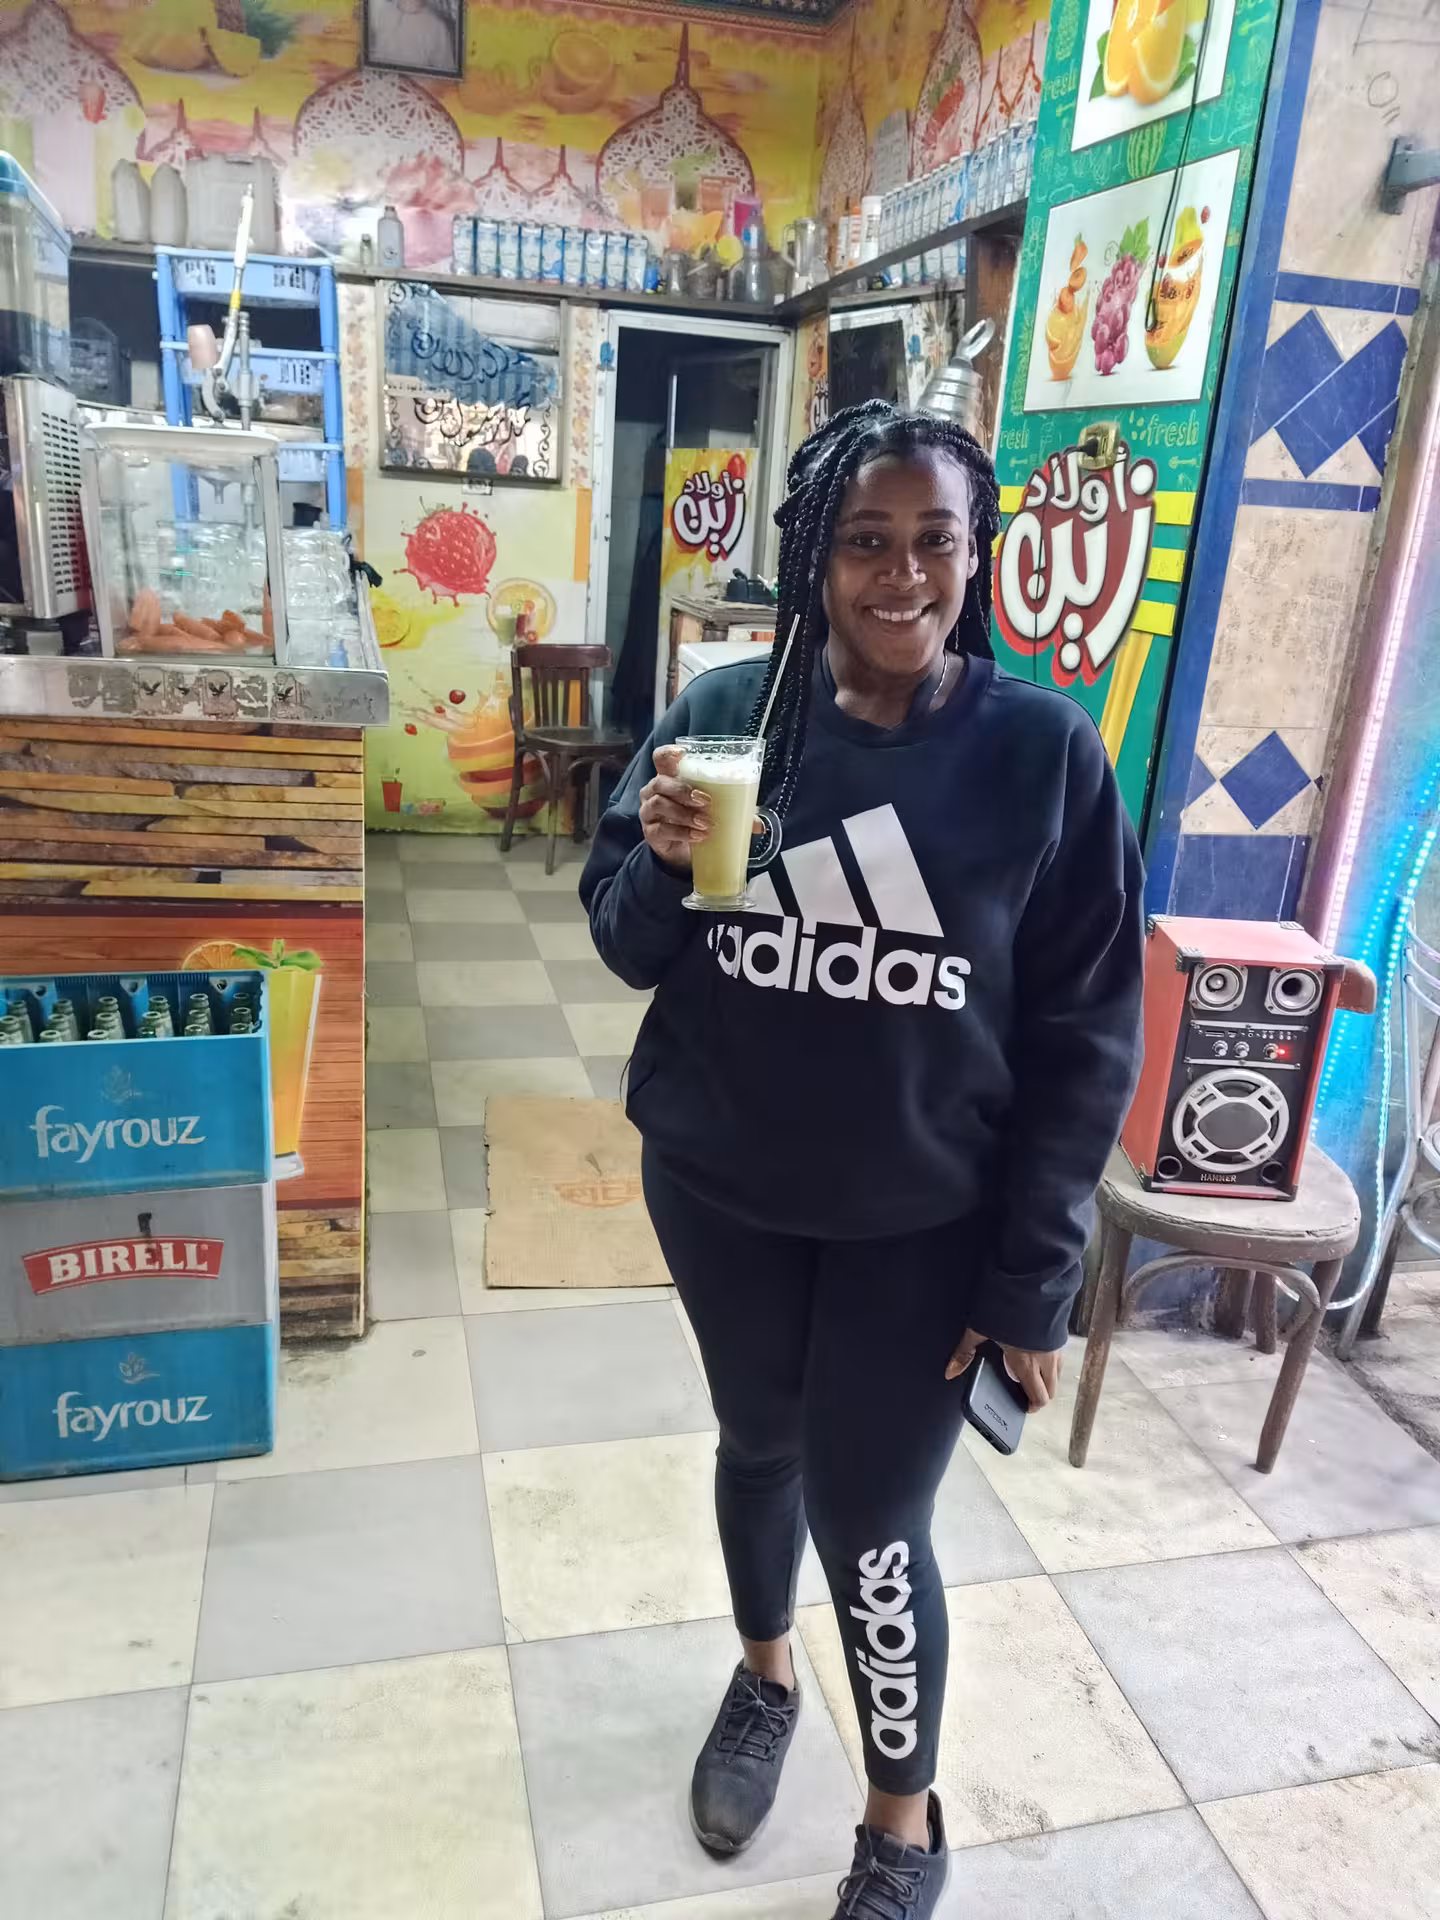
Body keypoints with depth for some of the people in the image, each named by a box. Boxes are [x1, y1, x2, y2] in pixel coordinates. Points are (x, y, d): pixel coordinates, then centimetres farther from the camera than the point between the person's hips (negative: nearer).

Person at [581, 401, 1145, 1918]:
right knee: (757, 1440, 23)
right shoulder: (722, 712, -7)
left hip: (923, 1221, -2)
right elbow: (627, 946, 1)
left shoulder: (1044, 751, -12)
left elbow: (1087, 1037, -9)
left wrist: (1031, 1277, -9)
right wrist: (658, 860, -22)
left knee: (870, 1522, 7)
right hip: (720, 1190, 3)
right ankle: (763, 1682, 54)